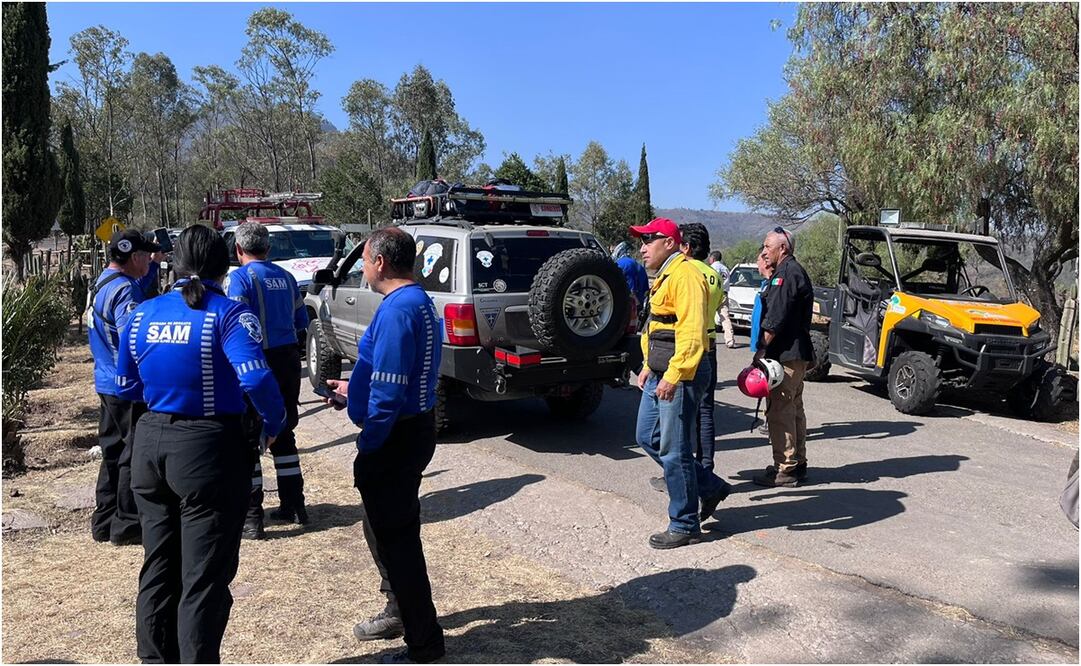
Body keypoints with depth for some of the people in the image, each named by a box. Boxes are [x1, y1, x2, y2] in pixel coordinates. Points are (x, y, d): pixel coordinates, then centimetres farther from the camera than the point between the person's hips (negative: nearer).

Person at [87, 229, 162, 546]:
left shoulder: (102, 283, 11)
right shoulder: (124, 290, -20)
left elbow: (141, 283, 27)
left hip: (107, 384, 10)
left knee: (113, 451, 18)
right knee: (134, 455, 0)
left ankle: (104, 521, 26)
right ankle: (127, 525, 8)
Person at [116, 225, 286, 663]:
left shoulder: (143, 314, 5)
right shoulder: (228, 313, -13)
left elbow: (127, 386, 14)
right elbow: (255, 378, -27)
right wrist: (275, 424, -11)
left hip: (150, 443, 7)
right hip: (209, 449, -6)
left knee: (158, 568, 21)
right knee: (204, 577, 5)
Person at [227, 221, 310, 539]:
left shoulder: (241, 277, -9)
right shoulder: (285, 277, 9)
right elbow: (301, 320, 16)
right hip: (288, 358, 6)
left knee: (248, 438, 2)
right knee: (283, 433, 17)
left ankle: (251, 516, 3)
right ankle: (293, 505, 23)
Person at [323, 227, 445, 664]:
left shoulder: (396, 310, -22)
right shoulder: (419, 302, 11)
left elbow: (389, 392, -26)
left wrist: (367, 448, -18)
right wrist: (354, 389, 24)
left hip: (397, 437, -10)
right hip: (414, 428, 10)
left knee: (395, 538, 1)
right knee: (388, 529, 24)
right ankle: (402, 611, 42)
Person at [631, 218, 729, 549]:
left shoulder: (685, 275, -16)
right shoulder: (665, 276, 18)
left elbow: (691, 332, -25)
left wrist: (673, 376, -27)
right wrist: (649, 367, 21)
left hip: (680, 378, -11)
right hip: (660, 375, 11)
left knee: (674, 451, -2)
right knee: (647, 438, 16)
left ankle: (685, 526, 13)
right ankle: (710, 487, 27)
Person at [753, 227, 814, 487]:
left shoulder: (787, 273, -14)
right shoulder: (792, 272, 21)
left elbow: (776, 319, -20)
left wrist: (762, 349, -16)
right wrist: (766, 348, 20)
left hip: (785, 355, -11)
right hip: (796, 354, 11)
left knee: (779, 410, -8)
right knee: (793, 408, 16)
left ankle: (785, 469, -4)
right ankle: (797, 463, 24)